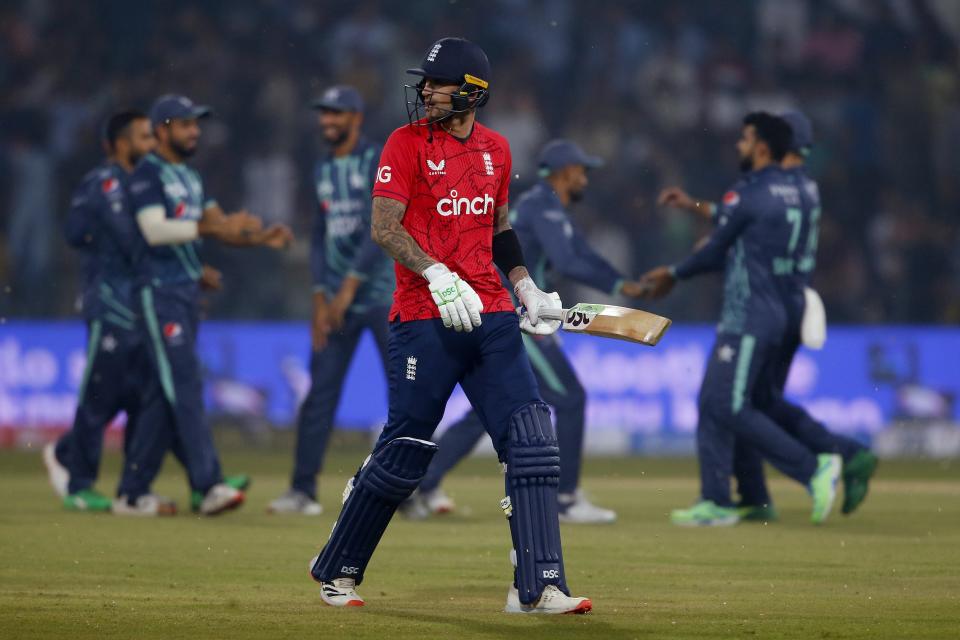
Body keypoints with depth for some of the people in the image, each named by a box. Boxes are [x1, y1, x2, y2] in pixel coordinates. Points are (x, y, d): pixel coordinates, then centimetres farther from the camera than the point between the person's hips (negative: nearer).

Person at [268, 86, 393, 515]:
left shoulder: (379, 161, -7)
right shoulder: (323, 170, 14)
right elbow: (320, 236, 15)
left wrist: (350, 285, -21)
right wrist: (320, 297, 4)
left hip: (383, 292, -6)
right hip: (337, 298, 6)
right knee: (320, 391, 2)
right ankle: (303, 490, 5)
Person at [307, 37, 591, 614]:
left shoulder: (496, 149, 13)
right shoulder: (407, 144, -4)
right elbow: (384, 227, -12)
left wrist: (527, 288, 14)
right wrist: (437, 275, -25)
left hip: (491, 316, 5)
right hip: (425, 321, -5)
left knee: (532, 441, -7)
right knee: (405, 452, 0)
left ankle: (538, 588, -6)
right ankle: (337, 570, 20)